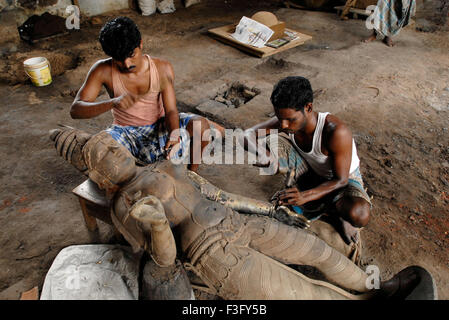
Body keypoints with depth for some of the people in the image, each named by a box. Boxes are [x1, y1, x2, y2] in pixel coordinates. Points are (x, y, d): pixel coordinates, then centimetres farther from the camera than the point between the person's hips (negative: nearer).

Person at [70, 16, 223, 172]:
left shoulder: (162, 69, -12)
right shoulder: (103, 70, -15)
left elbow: (171, 111, -15)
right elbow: (75, 110, -20)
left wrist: (174, 134, -39)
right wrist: (113, 103, -39)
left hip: (159, 129, 1)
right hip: (125, 134, 0)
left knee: (200, 125, -26)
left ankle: (192, 172, 2)